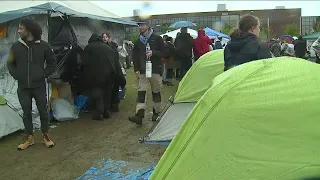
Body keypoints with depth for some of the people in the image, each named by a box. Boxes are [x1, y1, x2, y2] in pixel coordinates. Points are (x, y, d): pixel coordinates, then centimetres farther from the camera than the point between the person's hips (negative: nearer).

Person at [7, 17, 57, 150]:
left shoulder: (43, 45, -5)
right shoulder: (16, 46, -1)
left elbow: (52, 63, 5)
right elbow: (10, 64, 12)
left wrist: (44, 75, -4)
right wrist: (16, 76, -1)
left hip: (39, 86, -1)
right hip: (23, 87, 2)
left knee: (43, 111, 5)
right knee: (26, 112, 10)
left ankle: (45, 136, 21)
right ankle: (28, 137, 23)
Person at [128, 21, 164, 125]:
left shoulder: (157, 39, 1)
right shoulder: (138, 42, 12)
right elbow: (135, 56, 14)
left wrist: (153, 53, -19)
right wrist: (136, 69, 3)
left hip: (155, 70, -2)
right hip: (142, 72, 3)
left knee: (156, 92, 8)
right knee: (141, 92, -7)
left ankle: (156, 113, 22)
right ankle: (139, 115, -12)